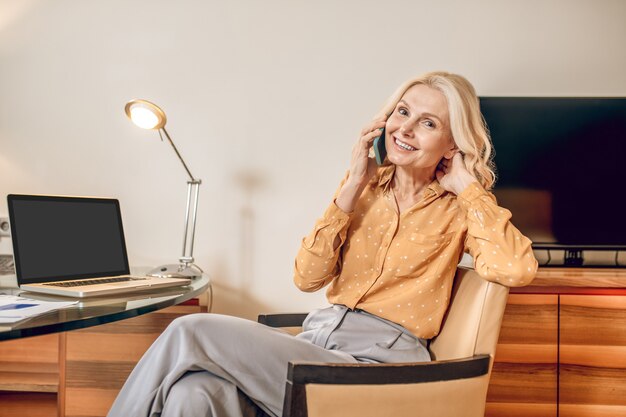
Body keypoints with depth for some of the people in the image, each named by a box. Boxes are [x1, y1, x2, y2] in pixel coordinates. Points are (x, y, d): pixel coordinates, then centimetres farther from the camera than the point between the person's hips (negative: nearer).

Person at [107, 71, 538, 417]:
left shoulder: (457, 207, 4)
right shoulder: (367, 186, 13)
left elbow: (518, 269, -17)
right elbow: (307, 277, 3)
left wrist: (465, 185, -7)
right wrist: (352, 186, -2)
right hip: (318, 341, 4)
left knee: (191, 332, -19)